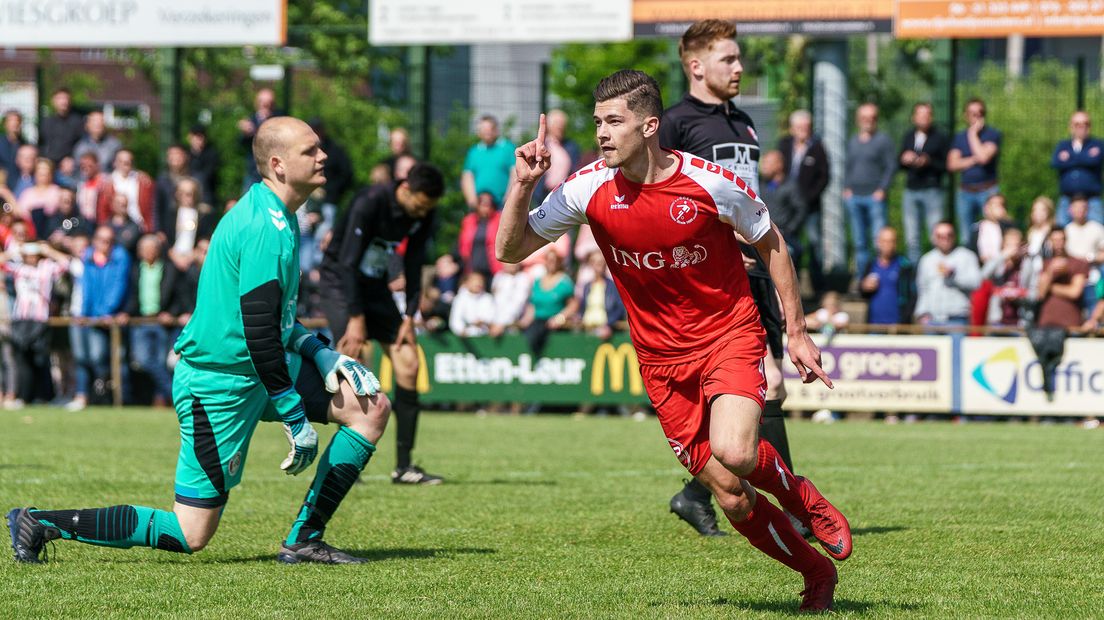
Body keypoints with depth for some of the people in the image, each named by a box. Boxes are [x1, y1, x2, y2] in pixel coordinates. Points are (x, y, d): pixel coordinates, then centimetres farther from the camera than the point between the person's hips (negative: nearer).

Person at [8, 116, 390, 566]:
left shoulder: (263, 212, 9)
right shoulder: (268, 229, -23)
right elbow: (258, 330, -27)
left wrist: (318, 352, 11)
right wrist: (296, 419, -23)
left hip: (259, 369, 10)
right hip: (221, 387, -10)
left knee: (371, 407, 5)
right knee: (190, 536, -5)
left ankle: (304, 541, 6)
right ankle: (42, 523, 3)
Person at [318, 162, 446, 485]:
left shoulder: (424, 215, -4)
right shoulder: (370, 204, -25)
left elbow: (414, 266, 5)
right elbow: (348, 261, -24)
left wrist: (409, 318, -1)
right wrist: (356, 318, -24)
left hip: (375, 286, 7)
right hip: (339, 281, -7)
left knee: (408, 364, -3)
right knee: (352, 364, -20)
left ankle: (404, 465, 0)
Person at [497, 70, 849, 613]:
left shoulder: (711, 183, -15)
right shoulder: (590, 188, -9)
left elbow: (771, 245, 1)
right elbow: (510, 250, -2)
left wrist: (796, 332, 2)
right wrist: (523, 184, -18)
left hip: (730, 336, -3)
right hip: (661, 358, 3)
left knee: (733, 453, -30)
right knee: (732, 498, -2)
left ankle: (805, 500, 3)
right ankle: (816, 573, 21)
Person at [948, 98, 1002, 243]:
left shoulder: (992, 135, 0)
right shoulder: (959, 137, 12)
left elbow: (983, 157, -17)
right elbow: (952, 164, 2)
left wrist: (973, 134, -7)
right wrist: (974, 160, -10)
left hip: (987, 190, -4)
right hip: (965, 192, 4)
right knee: (966, 238, 5)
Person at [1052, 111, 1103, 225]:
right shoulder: (1063, 146, 16)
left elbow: (1094, 161, -12)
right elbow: (1055, 163, -4)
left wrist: (1069, 157, 1)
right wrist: (1086, 157, -5)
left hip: (1091, 201, -2)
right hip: (1067, 200, 2)